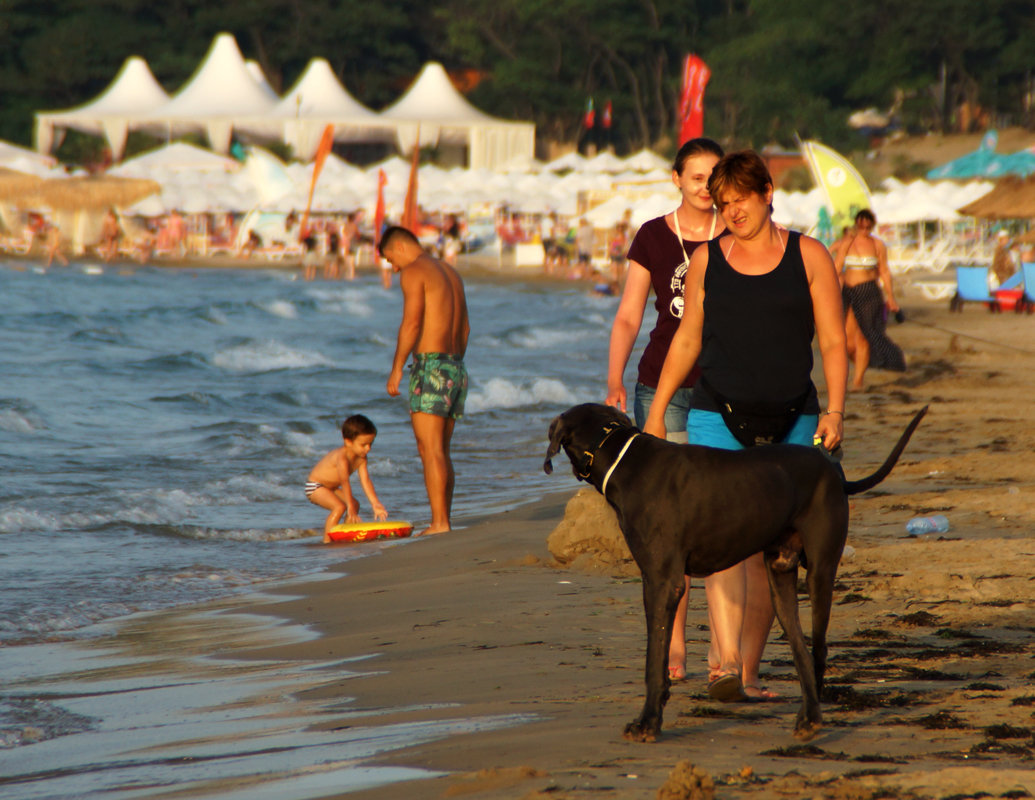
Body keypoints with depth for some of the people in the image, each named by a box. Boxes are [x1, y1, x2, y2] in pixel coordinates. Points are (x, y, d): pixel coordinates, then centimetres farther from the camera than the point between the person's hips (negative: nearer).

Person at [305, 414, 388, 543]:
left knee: (355, 505, 8)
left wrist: (375, 504, -15)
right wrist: (350, 508, -41)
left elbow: (366, 481, -8)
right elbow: (345, 483, -37)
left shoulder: (361, 459, -6)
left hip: (331, 488, 10)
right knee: (339, 507, -26)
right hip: (315, 487, -10)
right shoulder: (342, 457, -33)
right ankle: (327, 542, -25)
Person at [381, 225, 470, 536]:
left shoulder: (413, 272, -7)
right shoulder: (450, 272, 20)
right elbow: (465, 326, 24)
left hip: (430, 367, -9)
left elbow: (411, 323, -18)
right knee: (441, 452, 13)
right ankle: (444, 520, 13)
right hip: (456, 367, 9)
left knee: (430, 451, -9)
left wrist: (396, 369, -13)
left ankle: (439, 524, -14)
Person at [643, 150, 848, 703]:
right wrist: (657, 410, 13)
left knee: (767, 553, 3)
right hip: (717, 420, 0)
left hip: (790, 425, 0)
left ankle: (746, 671, 12)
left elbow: (833, 343, 1)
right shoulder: (706, 260, 7)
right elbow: (686, 341, 16)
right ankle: (725, 662, -29)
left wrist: (834, 412, -11)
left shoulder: (809, 257, 2)